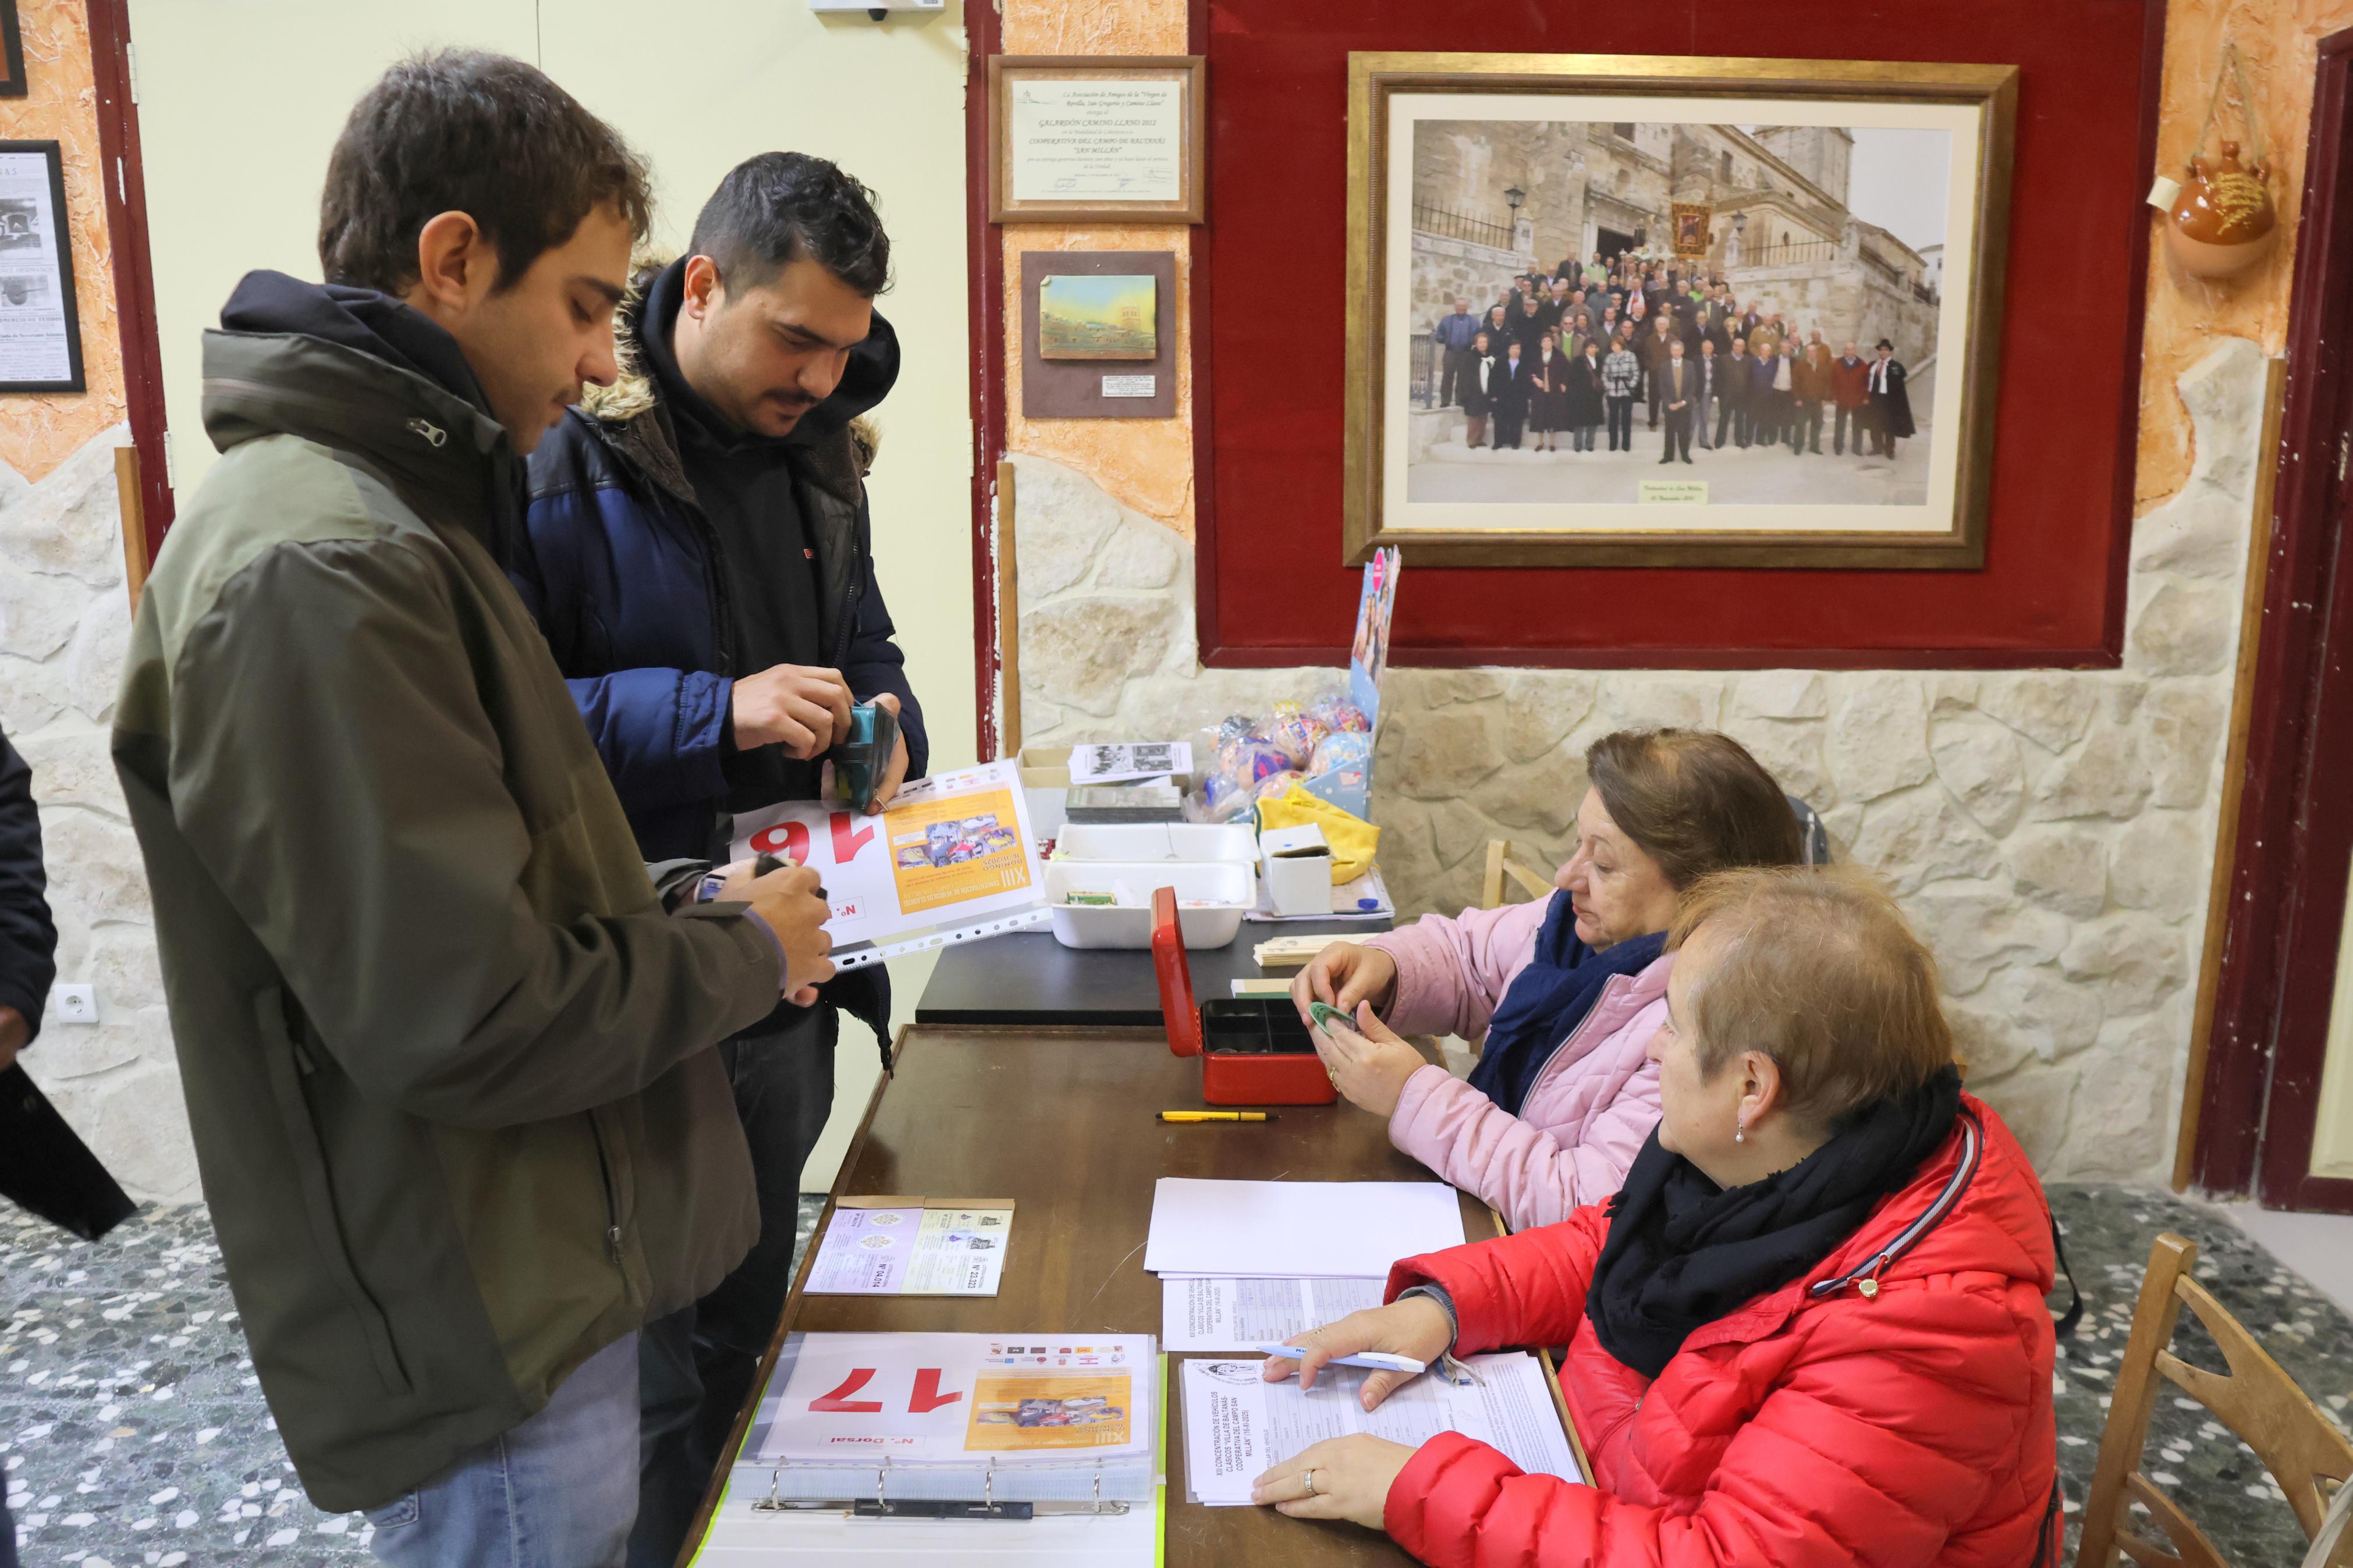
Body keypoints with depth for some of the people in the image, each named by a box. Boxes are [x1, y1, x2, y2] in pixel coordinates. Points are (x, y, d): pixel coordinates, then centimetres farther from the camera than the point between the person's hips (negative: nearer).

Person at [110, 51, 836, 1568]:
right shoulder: (318, 571, -25)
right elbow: (464, 1019, -27)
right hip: (486, 1343, -10)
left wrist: (681, 898, 3)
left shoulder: (394, 512, 9)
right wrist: (740, 956, -12)